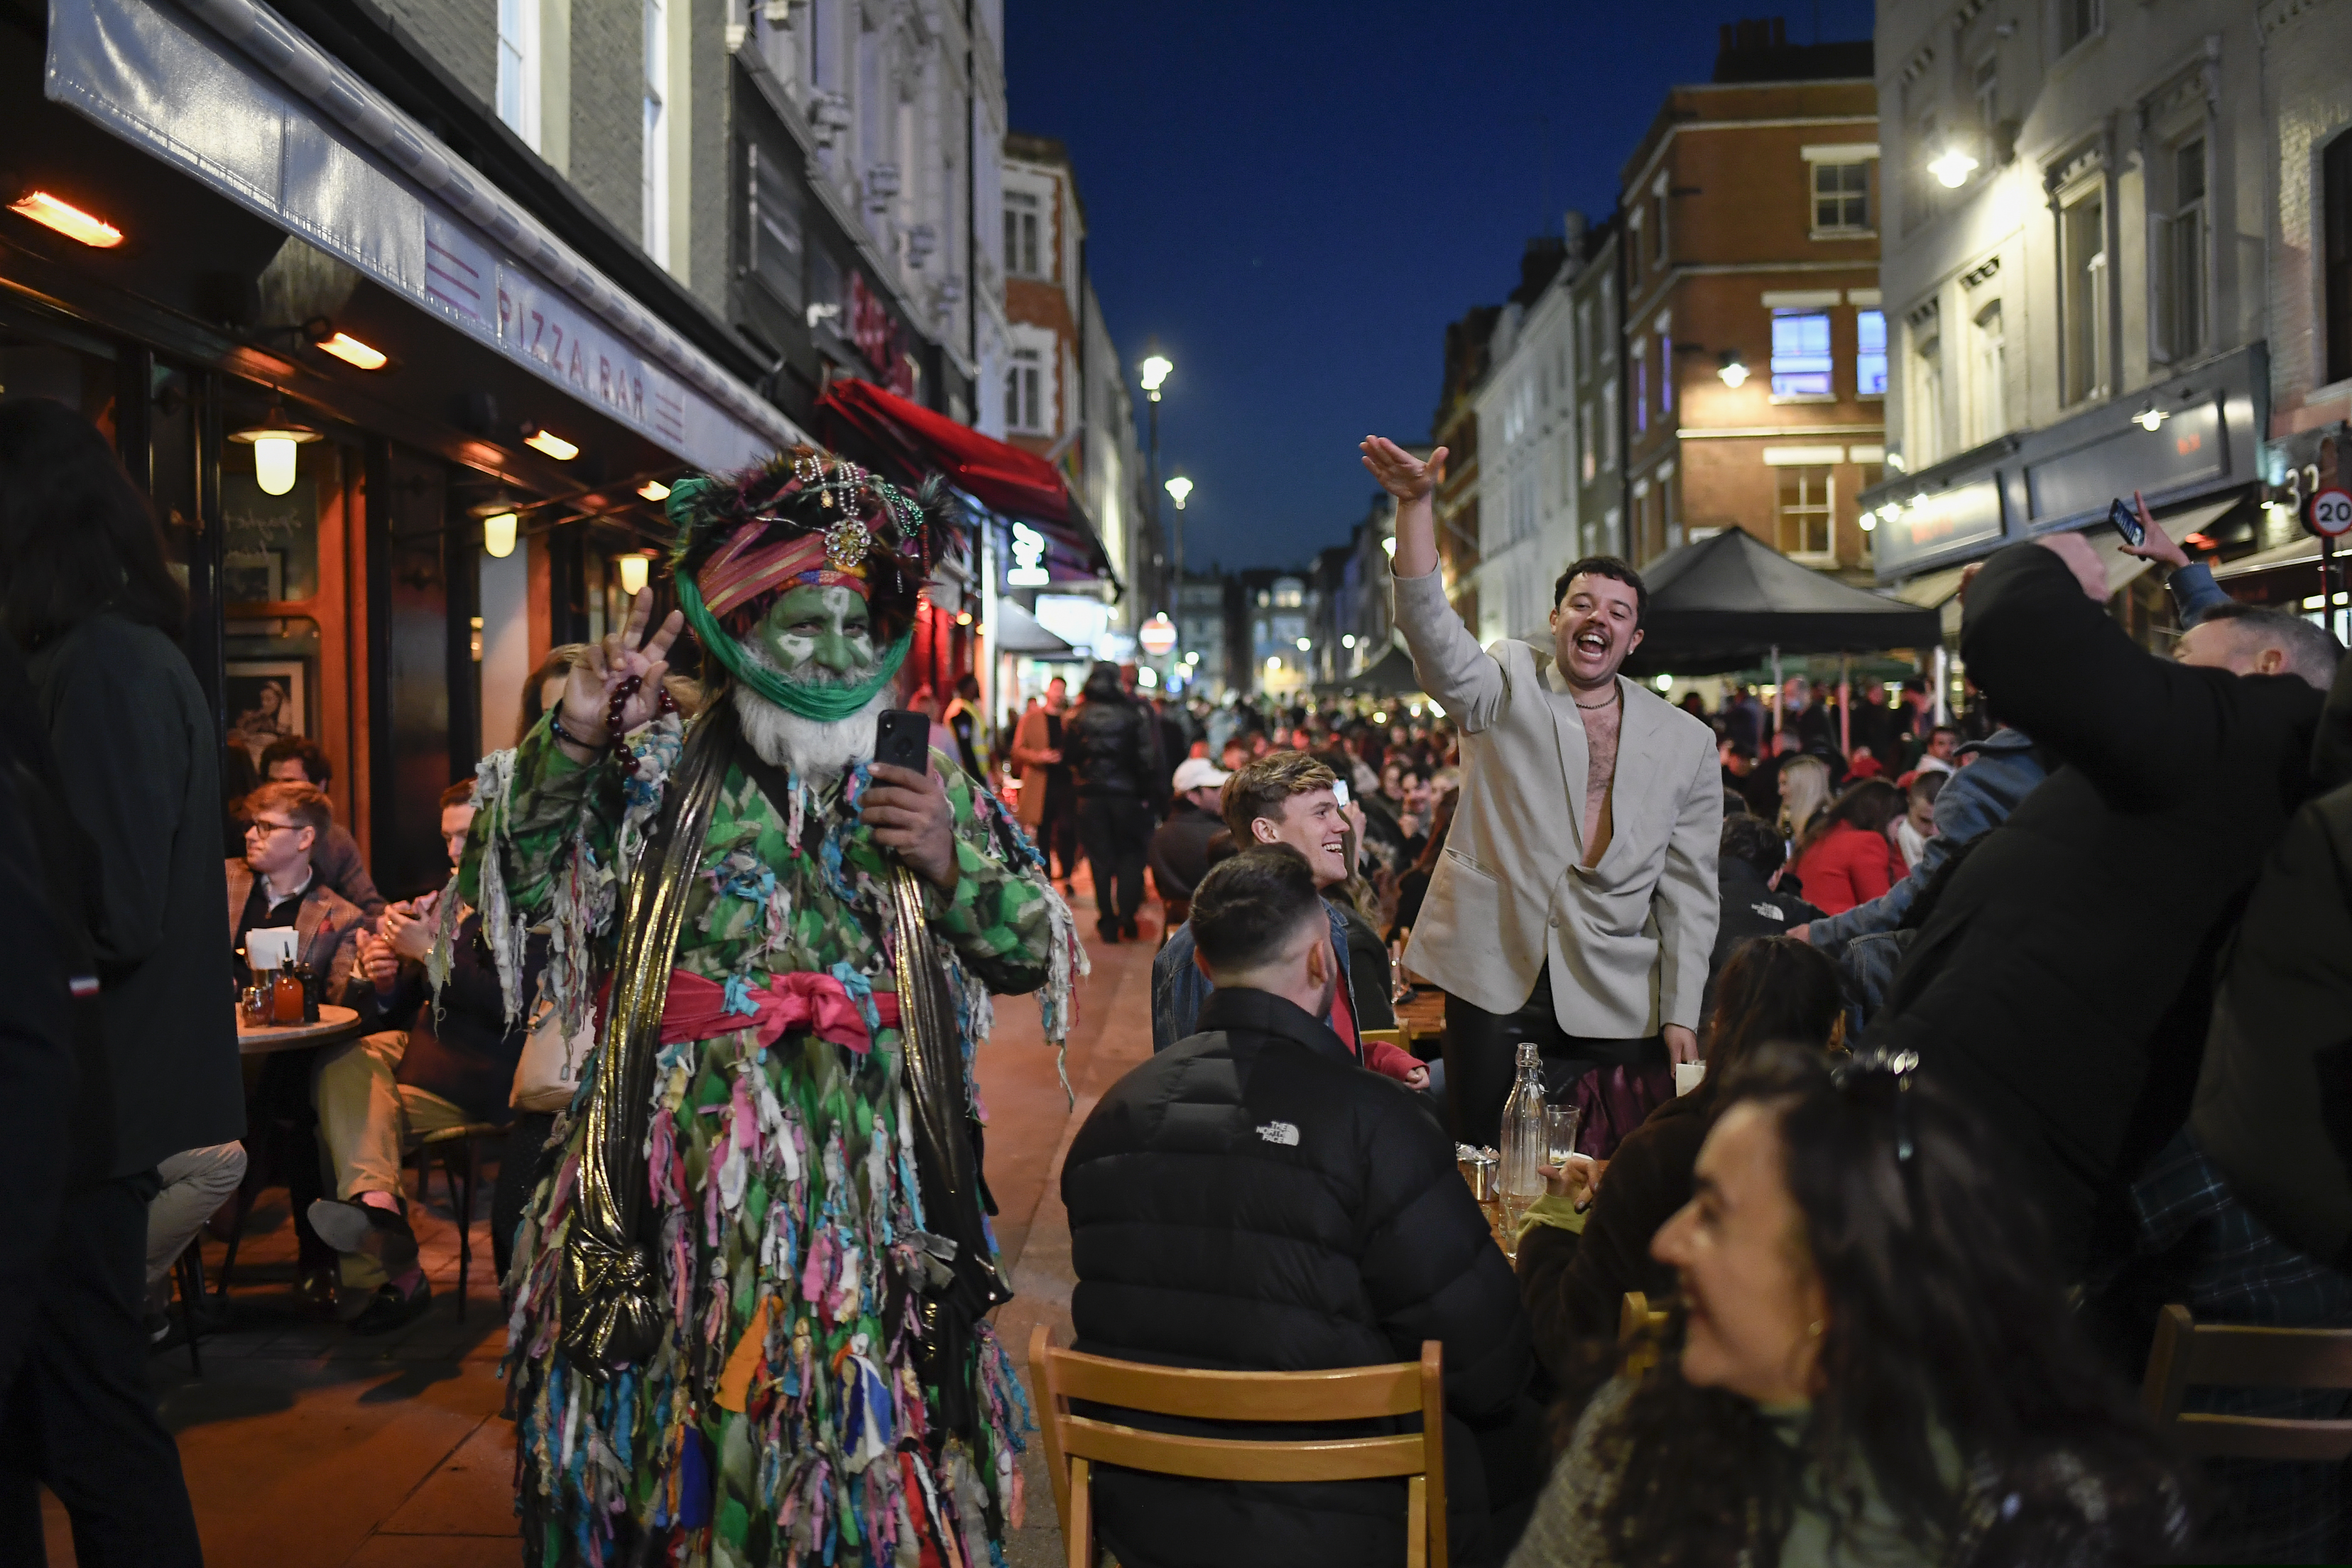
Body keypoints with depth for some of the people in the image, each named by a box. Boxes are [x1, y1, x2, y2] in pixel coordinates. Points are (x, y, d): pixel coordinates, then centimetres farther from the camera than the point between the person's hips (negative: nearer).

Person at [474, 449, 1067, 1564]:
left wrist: (954, 864, -7)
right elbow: (514, 890, -7)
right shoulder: (655, 773, 2)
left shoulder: (926, 780, 9)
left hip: (872, 1205, 2)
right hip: (688, 1207, -1)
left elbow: (1033, 955, 10)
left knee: (877, 1471, 7)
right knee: (688, 1472, 7)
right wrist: (570, 744, -19)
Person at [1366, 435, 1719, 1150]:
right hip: (1493, 981, -1)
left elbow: (1689, 890, 7)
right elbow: (1432, 630, -17)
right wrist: (1415, 504, -30)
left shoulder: (1686, 742, 7)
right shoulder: (1508, 684, 3)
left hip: (1615, 1005, 1)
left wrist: (1681, 1015, 0)